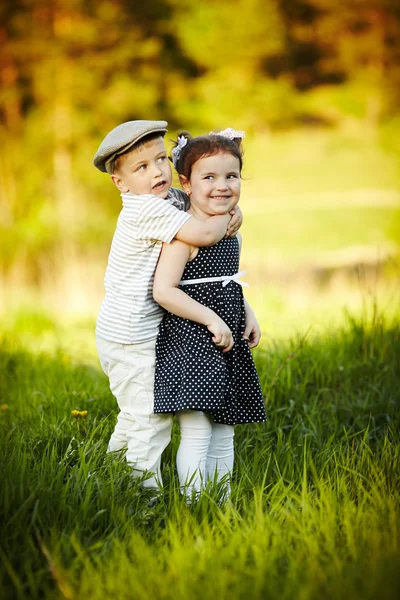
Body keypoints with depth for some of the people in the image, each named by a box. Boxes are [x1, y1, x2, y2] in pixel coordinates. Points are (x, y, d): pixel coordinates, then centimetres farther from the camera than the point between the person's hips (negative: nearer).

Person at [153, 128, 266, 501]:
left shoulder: (232, 233, 12)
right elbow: (163, 291, -20)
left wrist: (247, 314, 10)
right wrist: (212, 319, -20)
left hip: (228, 344, 8)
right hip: (190, 342, -8)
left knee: (224, 431, 12)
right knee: (196, 431, -11)